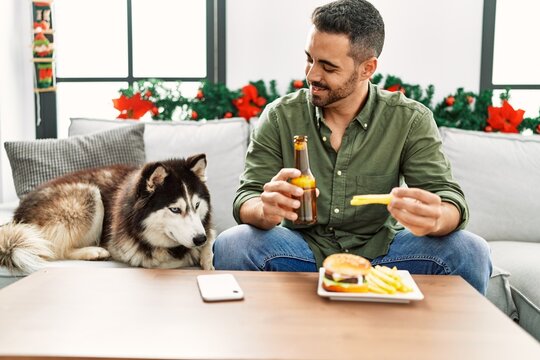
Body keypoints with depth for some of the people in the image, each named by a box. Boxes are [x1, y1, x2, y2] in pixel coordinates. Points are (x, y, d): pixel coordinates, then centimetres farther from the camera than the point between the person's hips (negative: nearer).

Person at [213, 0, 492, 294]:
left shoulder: (410, 121, -5)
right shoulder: (280, 117, -4)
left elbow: (450, 200, -12)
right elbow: (246, 201, -8)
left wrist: (434, 219, -39)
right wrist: (266, 210, -35)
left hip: (381, 254, 0)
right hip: (305, 254, 0)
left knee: (469, 251, -24)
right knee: (230, 245, -29)